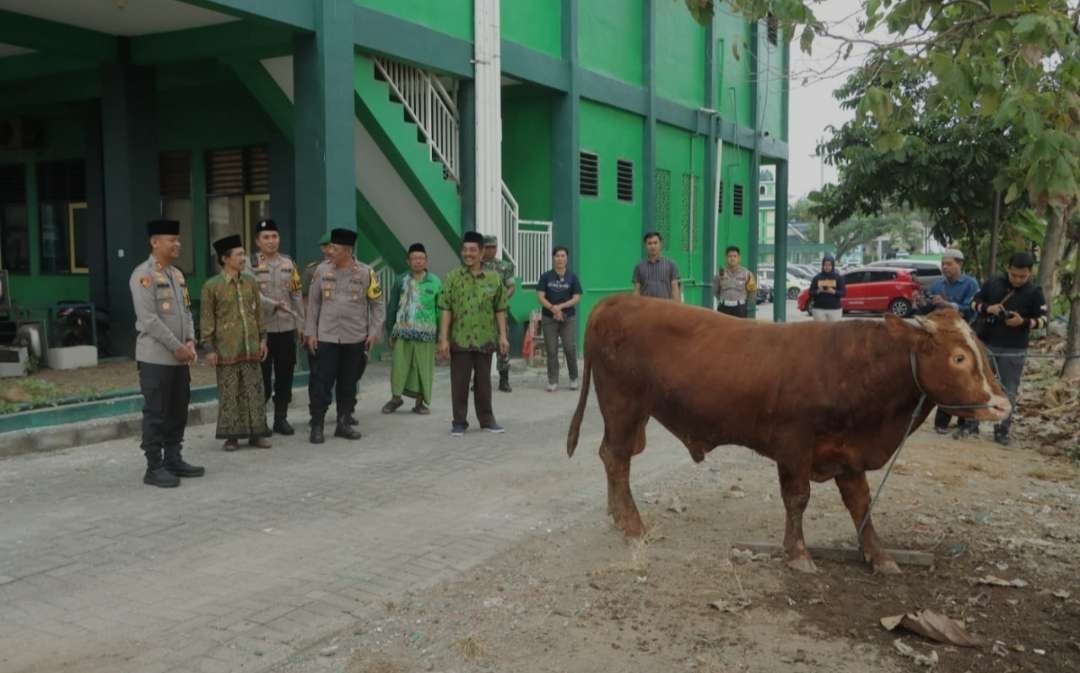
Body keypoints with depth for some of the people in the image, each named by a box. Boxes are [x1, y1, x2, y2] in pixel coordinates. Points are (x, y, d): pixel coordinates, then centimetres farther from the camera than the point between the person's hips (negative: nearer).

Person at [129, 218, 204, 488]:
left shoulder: (177, 274, 14)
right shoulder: (143, 275, -11)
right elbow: (149, 319, -17)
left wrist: (190, 342, 0)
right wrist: (177, 347, -16)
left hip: (179, 358, 8)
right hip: (155, 358, -8)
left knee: (178, 412, 12)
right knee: (156, 414, -1)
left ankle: (173, 460, 23)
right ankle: (154, 468, 6)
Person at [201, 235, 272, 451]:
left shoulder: (250, 281, 6)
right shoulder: (211, 286, -6)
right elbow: (207, 319, -4)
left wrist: (262, 338, 10)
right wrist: (209, 348, -7)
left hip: (251, 348, 4)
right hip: (226, 350, -4)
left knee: (254, 392, 7)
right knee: (229, 395, 4)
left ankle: (256, 433, 17)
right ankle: (232, 436, 14)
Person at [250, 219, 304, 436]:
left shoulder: (288, 263, 11)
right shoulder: (250, 264, -2)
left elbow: (297, 295, 12)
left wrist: (300, 324, 9)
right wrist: (275, 305, -26)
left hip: (287, 328, 4)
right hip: (262, 329, -4)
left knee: (285, 375, 8)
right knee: (262, 376, 1)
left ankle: (281, 418, 18)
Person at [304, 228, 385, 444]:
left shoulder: (366, 273, -4)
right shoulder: (322, 270, 0)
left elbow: (378, 304, 2)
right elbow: (313, 302, 5)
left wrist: (374, 332, -5)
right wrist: (310, 332, 1)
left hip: (355, 339, 0)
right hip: (326, 337, 0)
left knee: (348, 383, 9)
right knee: (321, 381, -2)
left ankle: (344, 424, 21)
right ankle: (316, 427, 7)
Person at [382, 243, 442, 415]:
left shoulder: (435, 282, 5)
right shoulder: (401, 281, 6)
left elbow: (440, 310, 5)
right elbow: (392, 308, 10)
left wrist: (440, 335, 0)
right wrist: (390, 333, 7)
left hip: (426, 334, 0)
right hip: (402, 332, 0)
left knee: (423, 368, 3)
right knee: (399, 367, 0)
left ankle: (419, 402, 16)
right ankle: (396, 398, 19)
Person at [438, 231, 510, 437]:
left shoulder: (494, 278, 2)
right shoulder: (452, 277, -2)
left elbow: (500, 310, 6)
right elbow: (446, 310, -4)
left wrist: (503, 335, 0)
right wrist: (444, 338, -9)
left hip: (485, 340, 1)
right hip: (460, 340, -1)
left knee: (484, 382, 11)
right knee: (459, 383, 5)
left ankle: (487, 419, 22)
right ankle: (459, 422, 15)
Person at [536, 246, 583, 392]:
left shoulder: (572, 277, 3)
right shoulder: (546, 276, 3)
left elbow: (576, 298, -2)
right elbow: (541, 297, -2)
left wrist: (560, 306, -13)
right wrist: (553, 309, -14)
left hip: (568, 318, 0)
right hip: (549, 318, 0)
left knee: (570, 348, -5)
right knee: (551, 351, 1)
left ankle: (574, 379, 13)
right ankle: (552, 381, 10)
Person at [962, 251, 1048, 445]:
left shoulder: (1035, 293, -4)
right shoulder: (993, 283, 0)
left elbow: (1043, 319, -3)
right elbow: (974, 303, 7)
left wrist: (1024, 322, -22)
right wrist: (988, 308, -15)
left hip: (1014, 351, -1)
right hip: (985, 344, 1)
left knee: (1009, 391, 5)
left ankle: (1002, 429, 15)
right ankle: (971, 423, 16)